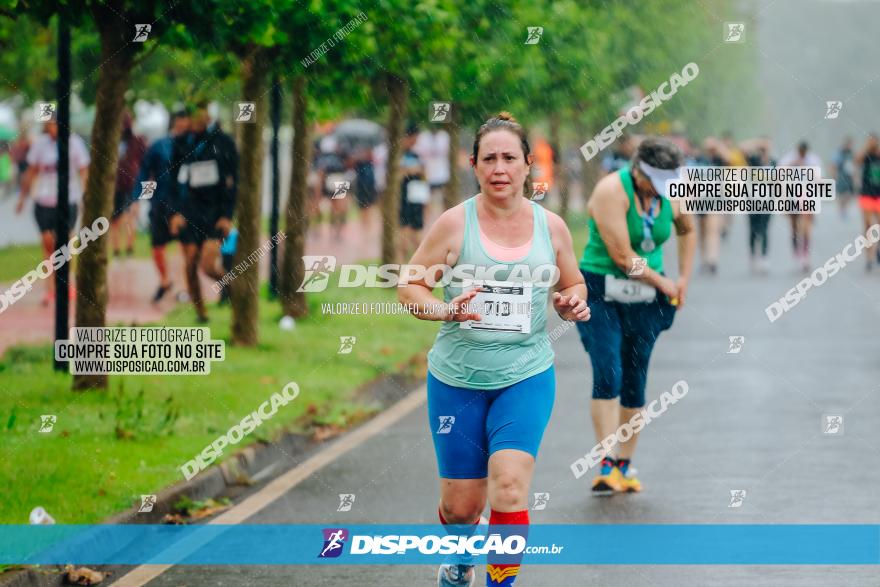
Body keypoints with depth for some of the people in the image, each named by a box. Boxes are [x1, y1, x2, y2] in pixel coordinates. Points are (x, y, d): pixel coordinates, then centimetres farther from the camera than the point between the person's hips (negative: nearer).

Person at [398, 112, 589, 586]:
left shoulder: (551, 226, 2)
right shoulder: (455, 223, -6)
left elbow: (572, 283, 17)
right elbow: (409, 285, -2)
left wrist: (572, 303, -6)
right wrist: (444, 310, -21)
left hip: (527, 377, 1)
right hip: (457, 380, 0)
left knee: (509, 485, -19)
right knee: (462, 503, 7)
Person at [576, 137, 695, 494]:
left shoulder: (671, 197, 2)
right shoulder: (611, 191, -17)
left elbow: (687, 231, 27)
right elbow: (623, 256, -19)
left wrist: (684, 278, 18)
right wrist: (663, 283, -8)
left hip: (645, 297, 5)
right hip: (600, 293, -5)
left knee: (635, 381, 4)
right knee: (608, 374, -15)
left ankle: (625, 465, 12)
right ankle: (606, 465, -17)